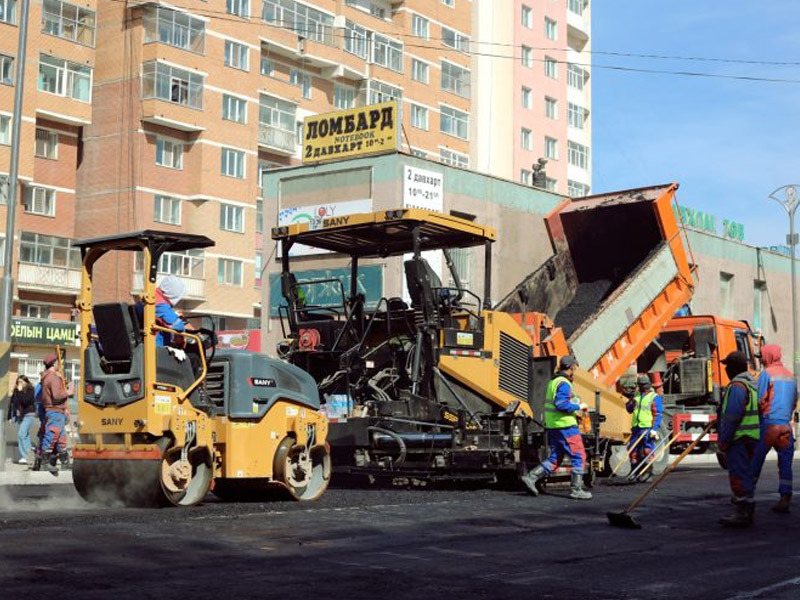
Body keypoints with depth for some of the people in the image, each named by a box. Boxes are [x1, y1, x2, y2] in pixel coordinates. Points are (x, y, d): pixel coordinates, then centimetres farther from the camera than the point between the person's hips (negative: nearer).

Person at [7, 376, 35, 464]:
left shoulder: (30, 390, -8)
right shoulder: (16, 391, 9)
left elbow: (25, 401, -22)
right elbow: (12, 403, 13)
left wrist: (20, 391, -15)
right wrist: (10, 416, 11)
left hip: (28, 415, -7)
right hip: (19, 416, 7)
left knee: (21, 434, -17)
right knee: (25, 435, 11)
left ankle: (23, 456, -16)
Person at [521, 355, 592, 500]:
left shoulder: (553, 382, 16)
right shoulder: (563, 383, -14)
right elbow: (561, 405, -23)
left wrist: (575, 402, 18)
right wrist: (579, 407, -13)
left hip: (553, 427, 9)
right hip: (565, 426, -9)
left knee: (555, 458, 13)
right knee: (579, 456, -1)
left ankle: (531, 477, 5)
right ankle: (576, 489, 1)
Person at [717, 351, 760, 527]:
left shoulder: (737, 386, -16)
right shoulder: (753, 383, 17)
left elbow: (732, 417, -22)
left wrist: (723, 440, -17)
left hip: (739, 439, -10)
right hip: (752, 438, 10)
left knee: (739, 474, -10)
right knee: (747, 473, 18)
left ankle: (743, 513, -11)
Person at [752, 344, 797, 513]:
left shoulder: (766, 374, -5)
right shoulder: (791, 376, 13)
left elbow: (760, 400, -8)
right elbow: (794, 402, 19)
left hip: (768, 423, -5)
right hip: (786, 425, 5)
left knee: (756, 461, 6)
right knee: (785, 463, 4)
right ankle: (785, 499, -3)